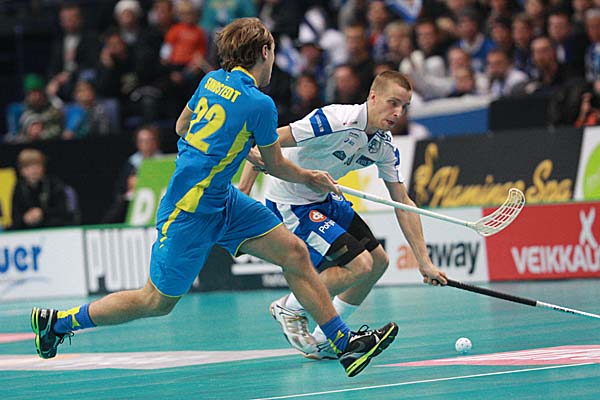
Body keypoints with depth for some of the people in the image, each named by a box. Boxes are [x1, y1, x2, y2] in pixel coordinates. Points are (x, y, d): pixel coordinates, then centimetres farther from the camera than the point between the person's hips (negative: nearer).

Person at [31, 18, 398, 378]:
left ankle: (345, 342, 2)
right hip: (192, 210, -9)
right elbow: (276, 165, -4)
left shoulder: (212, 80, 4)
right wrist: (308, 178, 15)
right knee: (157, 302, 4)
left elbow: (181, 127, 20)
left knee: (295, 252, 1)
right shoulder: (260, 104, -18)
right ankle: (57, 321, 18)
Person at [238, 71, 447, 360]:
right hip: (290, 202, -9)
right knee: (359, 265, -17)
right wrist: (243, 191, -28)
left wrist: (424, 262, 0)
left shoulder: (385, 146, -3)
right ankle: (290, 308, 5)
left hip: (324, 199, 9)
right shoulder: (336, 121, -27)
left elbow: (403, 204, 4)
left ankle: (322, 341, 20)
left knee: (378, 262, 9)